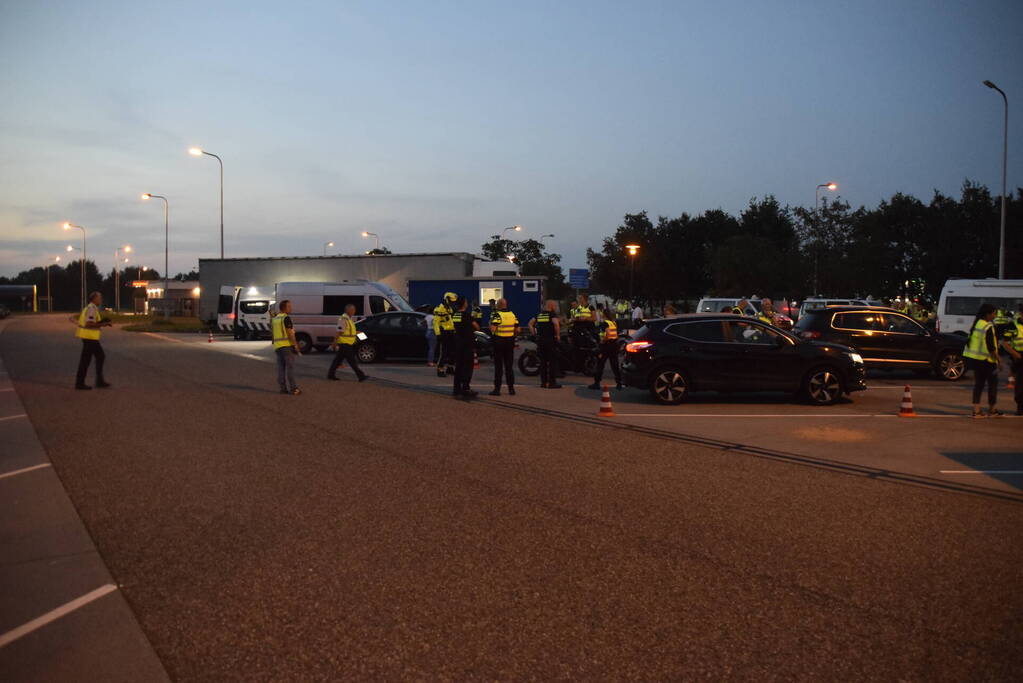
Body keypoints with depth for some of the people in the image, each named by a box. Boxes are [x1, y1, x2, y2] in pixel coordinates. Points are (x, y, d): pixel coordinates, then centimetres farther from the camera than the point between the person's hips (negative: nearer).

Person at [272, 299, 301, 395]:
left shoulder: (274, 319, 14)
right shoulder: (286, 318, -11)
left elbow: (272, 332, 18)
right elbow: (290, 333, -16)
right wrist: (296, 346, -15)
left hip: (277, 346, 7)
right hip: (287, 345, -7)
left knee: (281, 367, 8)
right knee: (290, 367, -6)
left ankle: (283, 388, 7)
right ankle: (293, 388, -7)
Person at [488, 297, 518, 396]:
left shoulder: (497, 315, -11)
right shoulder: (512, 315, 6)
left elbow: (493, 329, -21)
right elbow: (517, 330, 6)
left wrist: (490, 323, -1)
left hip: (499, 341, -5)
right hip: (510, 342, 5)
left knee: (498, 366, -1)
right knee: (509, 366, 10)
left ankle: (497, 389, 0)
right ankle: (511, 388, 11)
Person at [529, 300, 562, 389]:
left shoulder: (539, 314, 12)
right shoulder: (552, 314, -7)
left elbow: (530, 323, 13)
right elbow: (556, 323, -24)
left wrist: (534, 334, 13)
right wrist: (558, 335, -13)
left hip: (540, 340, 6)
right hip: (551, 340, -6)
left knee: (543, 361, 11)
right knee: (553, 362, 0)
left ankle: (543, 382, 13)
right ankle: (552, 382, 0)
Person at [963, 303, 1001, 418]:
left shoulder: (976, 324, 8)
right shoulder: (988, 327, -17)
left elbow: (970, 342, 15)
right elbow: (991, 347, -19)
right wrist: (998, 360, -11)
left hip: (973, 358, 8)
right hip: (986, 359, -8)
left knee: (978, 383, 10)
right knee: (992, 383, 7)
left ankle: (976, 410, 7)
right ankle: (991, 410, 14)